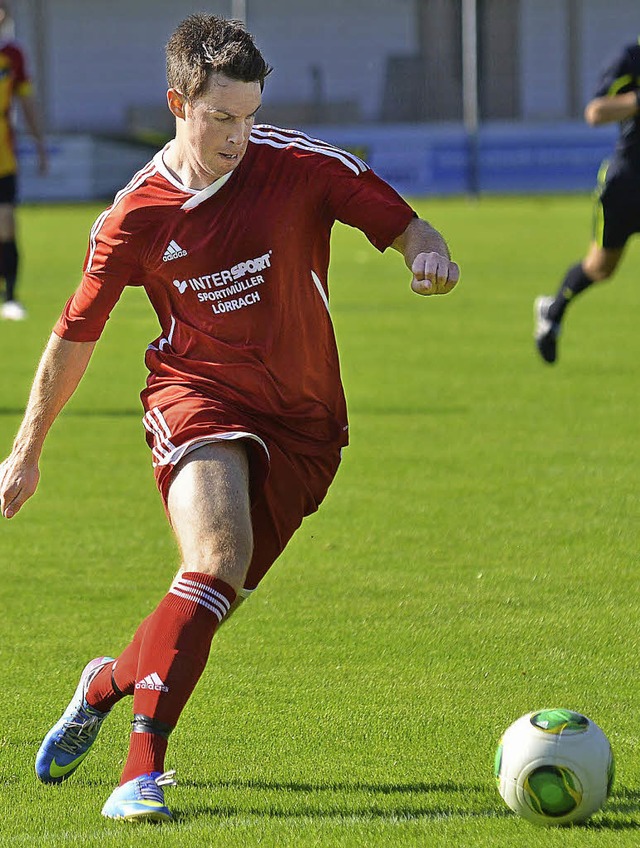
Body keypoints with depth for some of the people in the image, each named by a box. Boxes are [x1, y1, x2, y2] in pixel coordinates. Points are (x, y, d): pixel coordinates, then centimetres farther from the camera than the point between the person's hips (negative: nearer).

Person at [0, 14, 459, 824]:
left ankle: (109, 683, 34)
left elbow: (406, 226, -2)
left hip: (302, 421, 2)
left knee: (212, 601, 1)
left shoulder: (301, 166, -8)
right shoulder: (135, 217, -7)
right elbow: (74, 337, 6)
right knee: (219, 557, -28)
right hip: (196, 394, -2)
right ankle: (143, 766, -27)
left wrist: (429, 254, -27)